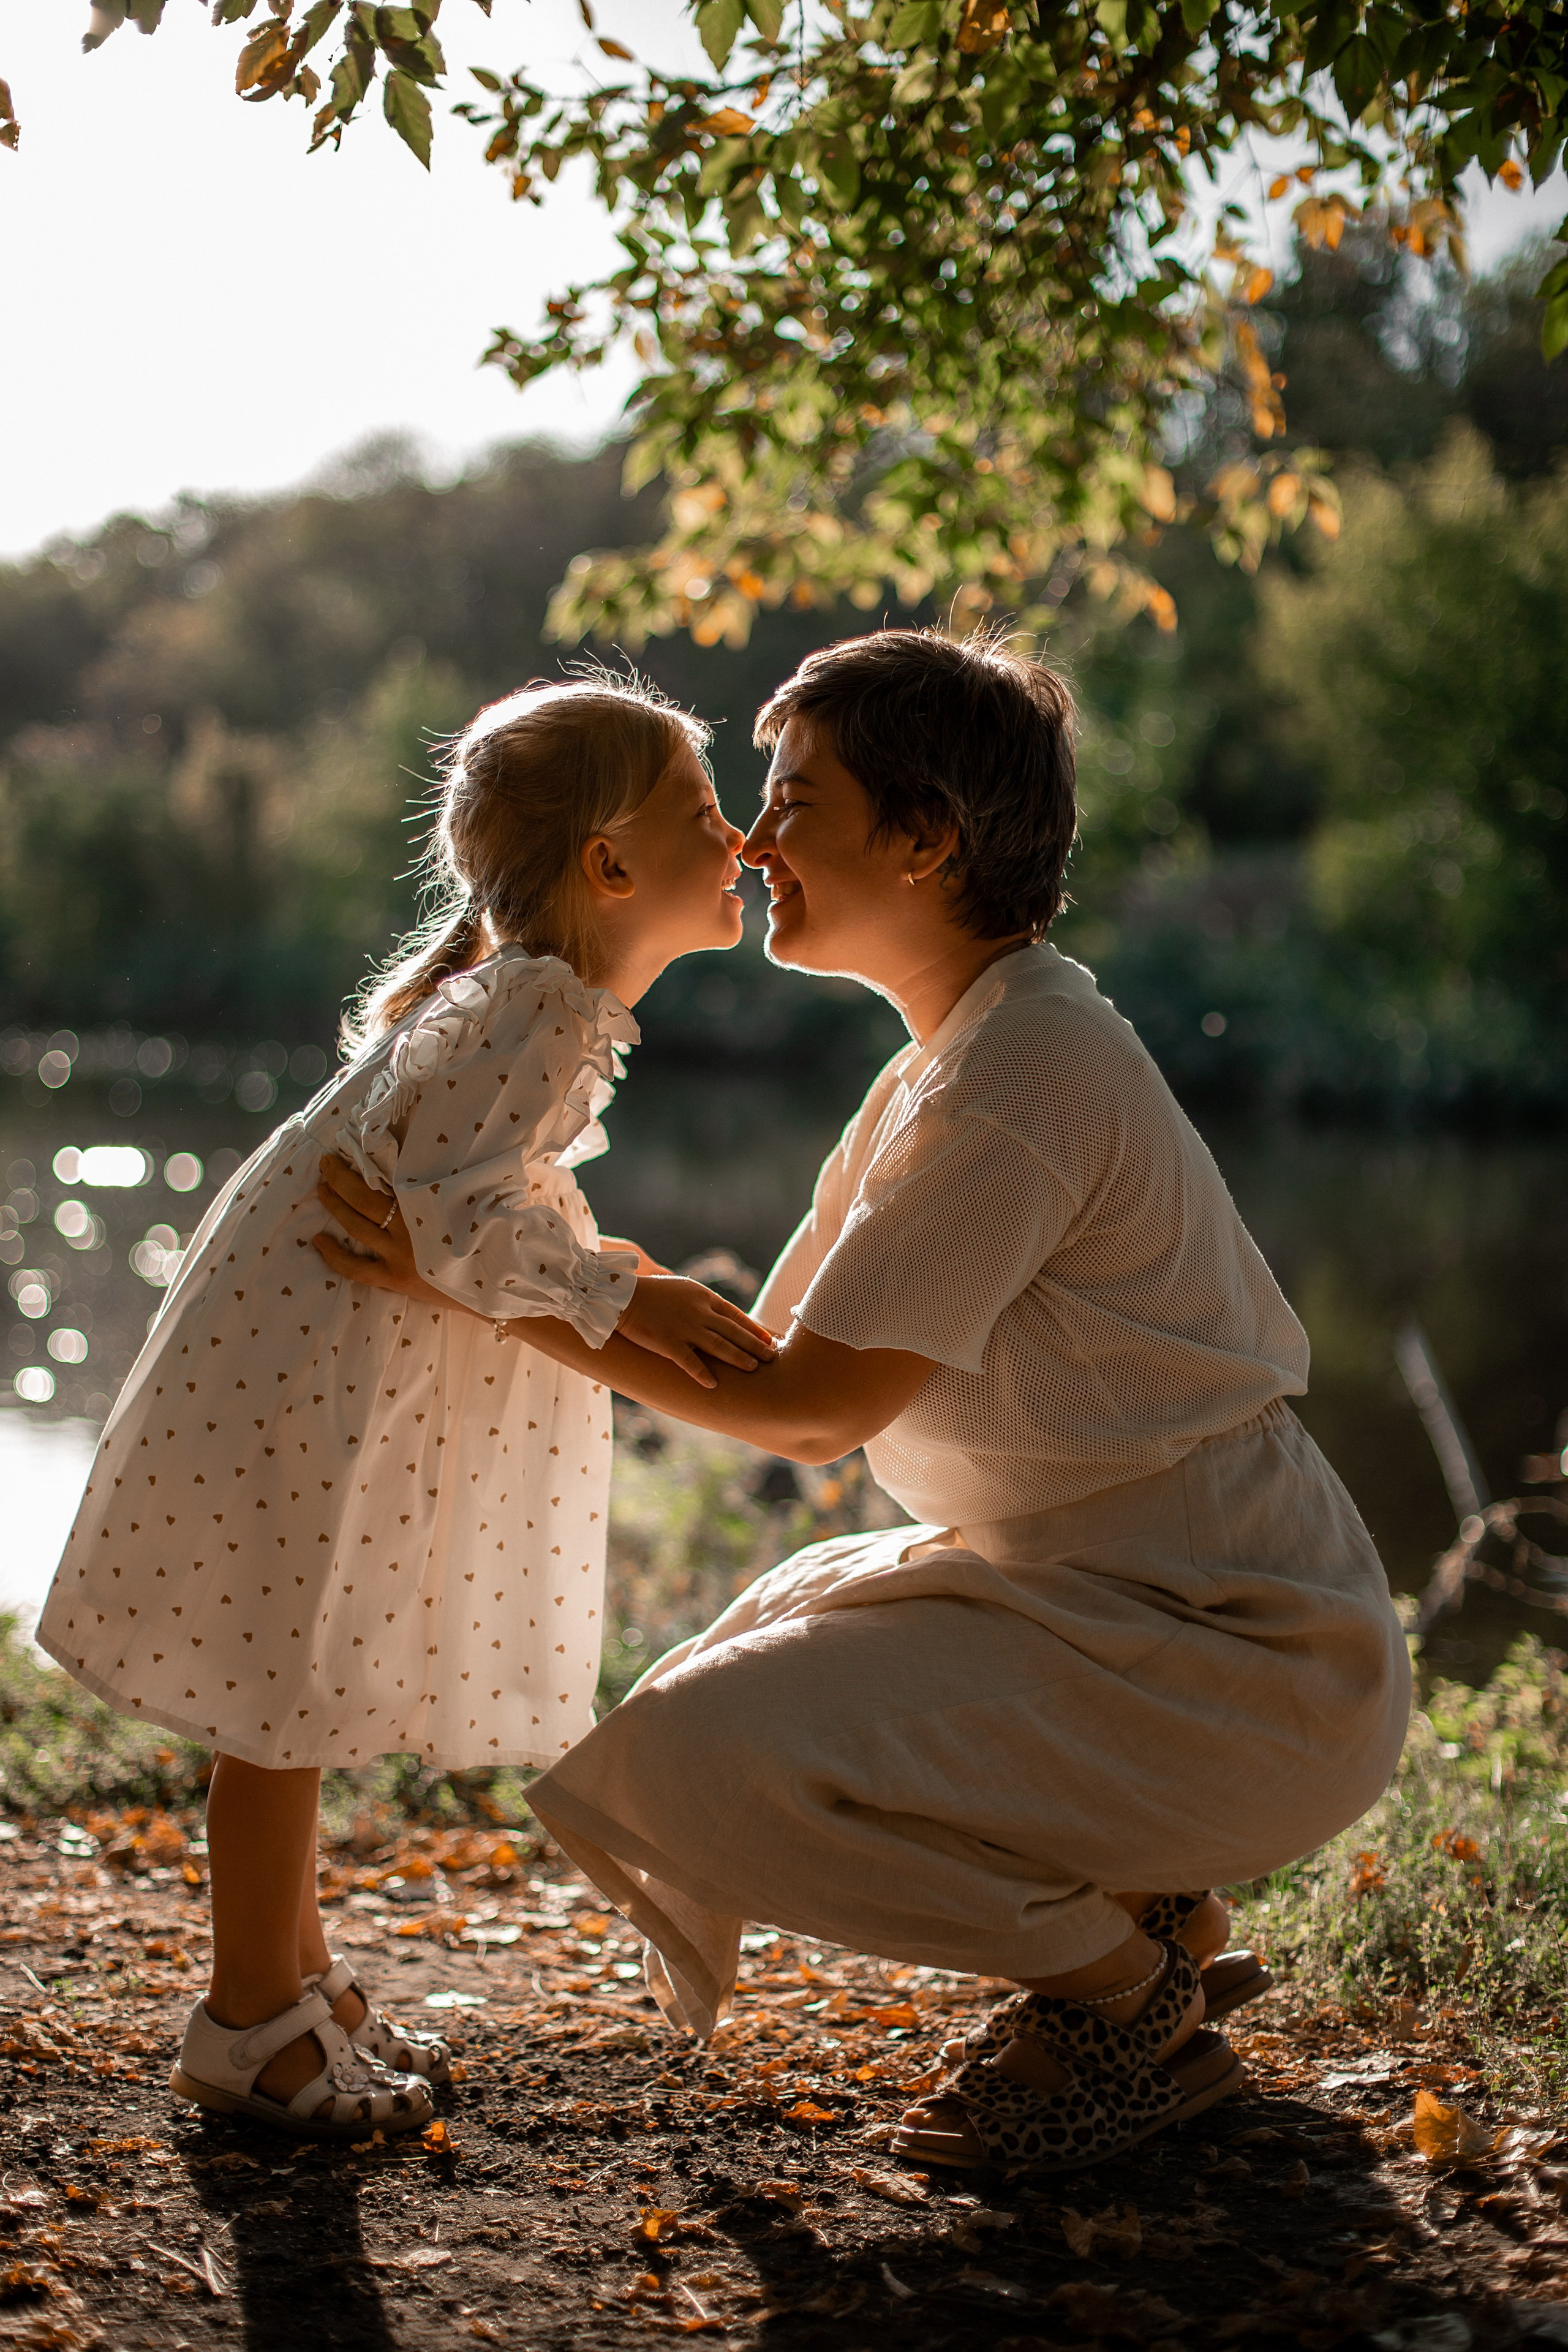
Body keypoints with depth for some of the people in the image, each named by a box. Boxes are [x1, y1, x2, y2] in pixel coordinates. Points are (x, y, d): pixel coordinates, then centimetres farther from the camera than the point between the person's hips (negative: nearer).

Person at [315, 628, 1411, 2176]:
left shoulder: (1026, 1066, -19)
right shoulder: (941, 1070, 12)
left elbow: (816, 1405, -19)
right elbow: (796, 1393, 10)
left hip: (1243, 1682, -10)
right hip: (1112, 1612, 10)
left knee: (694, 1759, -19)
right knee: (765, 1630, 23)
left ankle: (1124, 1997, 0)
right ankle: (1135, 1909, 17)